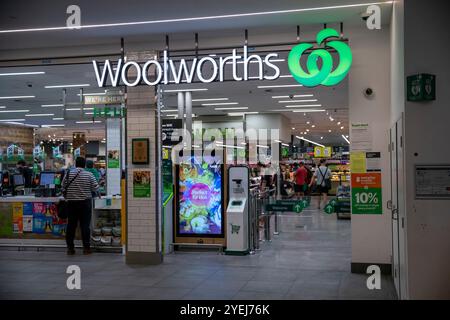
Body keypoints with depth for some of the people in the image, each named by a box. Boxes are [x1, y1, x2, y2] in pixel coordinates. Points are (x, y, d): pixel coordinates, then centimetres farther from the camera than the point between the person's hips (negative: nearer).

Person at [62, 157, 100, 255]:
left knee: (71, 225, 7)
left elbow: (63, 188, 4)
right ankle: (86, 248, 3)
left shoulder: (68, 173, 0)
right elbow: (96, 188, -3)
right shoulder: (89, 175, -6)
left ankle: (70, 248, 10)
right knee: (85, 225, 2)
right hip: (85, 202, -2)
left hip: (71, 202, 2)